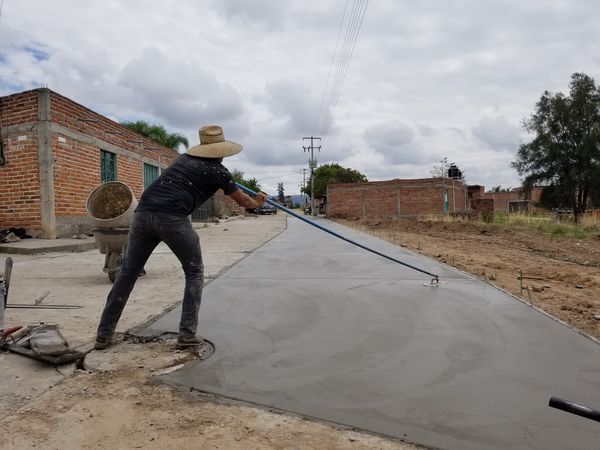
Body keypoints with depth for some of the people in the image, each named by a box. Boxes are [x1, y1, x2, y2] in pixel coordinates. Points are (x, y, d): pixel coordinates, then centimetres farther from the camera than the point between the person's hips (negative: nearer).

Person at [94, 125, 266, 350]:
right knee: (194, 272, 13)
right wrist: (258, 202, 47)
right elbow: (243, 201, 25)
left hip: (143, 212, 6)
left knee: (128, 272, 14)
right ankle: (187, 333, 9)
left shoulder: (183, 158, 28)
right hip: (172, 218, -5)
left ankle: (104, 334, 19)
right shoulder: (218, 171, 12)